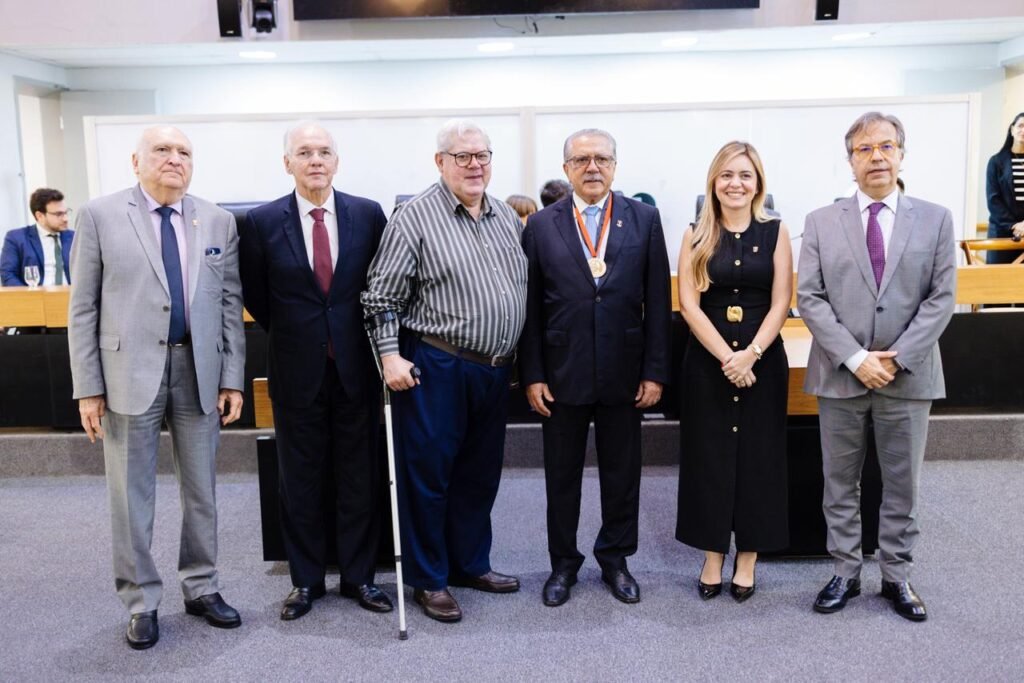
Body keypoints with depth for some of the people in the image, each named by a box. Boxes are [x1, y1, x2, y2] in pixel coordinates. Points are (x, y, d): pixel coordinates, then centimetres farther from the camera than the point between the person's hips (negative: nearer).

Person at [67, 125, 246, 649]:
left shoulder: (218, 221, 6)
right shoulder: (100, 216, -1)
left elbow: (230, 304, 6)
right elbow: (83, 308, -2)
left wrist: (232, 378, 1)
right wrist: (88, 387, -6)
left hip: (199, 371, 3)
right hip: (130, 371, -2)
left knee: (202, 490, 12)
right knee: (131, 494, 7)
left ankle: (201, 588, 28)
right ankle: (141, 602, 23)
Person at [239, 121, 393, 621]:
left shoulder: (368, 214, -2)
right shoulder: (263, 222, -3)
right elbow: (255, 296, 7)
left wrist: (375, 343, 5)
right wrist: (292, 335, 8)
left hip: (356, 368, 1)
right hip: (297, 371, 0)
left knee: (360, 477, 9)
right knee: (299, 481, 10)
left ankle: (358, 575, 24)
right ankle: (306, 580, 26)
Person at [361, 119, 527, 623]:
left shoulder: (508, 218, 11)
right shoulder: (414, 217, -8)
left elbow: (522, 289, 16)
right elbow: (382, 296, -8)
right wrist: (390, 355, -15)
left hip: (495, 369, 6)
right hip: (435, 368, -6)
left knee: (480, 473, 16)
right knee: (427, 474, 4)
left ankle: (471, 563, 33)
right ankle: (428, 580, 19)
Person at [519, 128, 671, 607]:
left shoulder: (644, 219, 2)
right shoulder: (541, 225, 1)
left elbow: (657, 301, 0)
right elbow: (530, 307, 0)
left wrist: (655, 371, -3)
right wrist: (531, 375, -4)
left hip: (624, 373, 1)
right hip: (562, 374, 0)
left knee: (622, 473, 12)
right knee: (561, 475, 11)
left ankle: (615, 559, 32)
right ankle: (563, 563, 29)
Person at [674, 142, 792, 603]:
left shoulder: (775, 232, 3)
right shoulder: (696, 236, 2)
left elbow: (781, 304, -2)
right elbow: (689, 305, -5)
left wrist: (751, 354, -15)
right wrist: (726, 357, -14)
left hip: (763, 359, 0)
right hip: (707, 360, 0)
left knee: (758, 456, 6)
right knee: (708, 456, 5)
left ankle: (747, 559, 20)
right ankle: (713, 557, 20)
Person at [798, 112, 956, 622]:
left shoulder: (935, 219, 3)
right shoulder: (821, 222, 2)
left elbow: (941, 298, -2)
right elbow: (809, 299, -4)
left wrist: (896, 357, -12)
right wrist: (855, 358, -13)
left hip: (908, 376, 0)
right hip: (840, 376, 0)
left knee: (902, 484, 11)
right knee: (839, 483, 10)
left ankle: (897, 576, 27)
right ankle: (845, 572, 25)